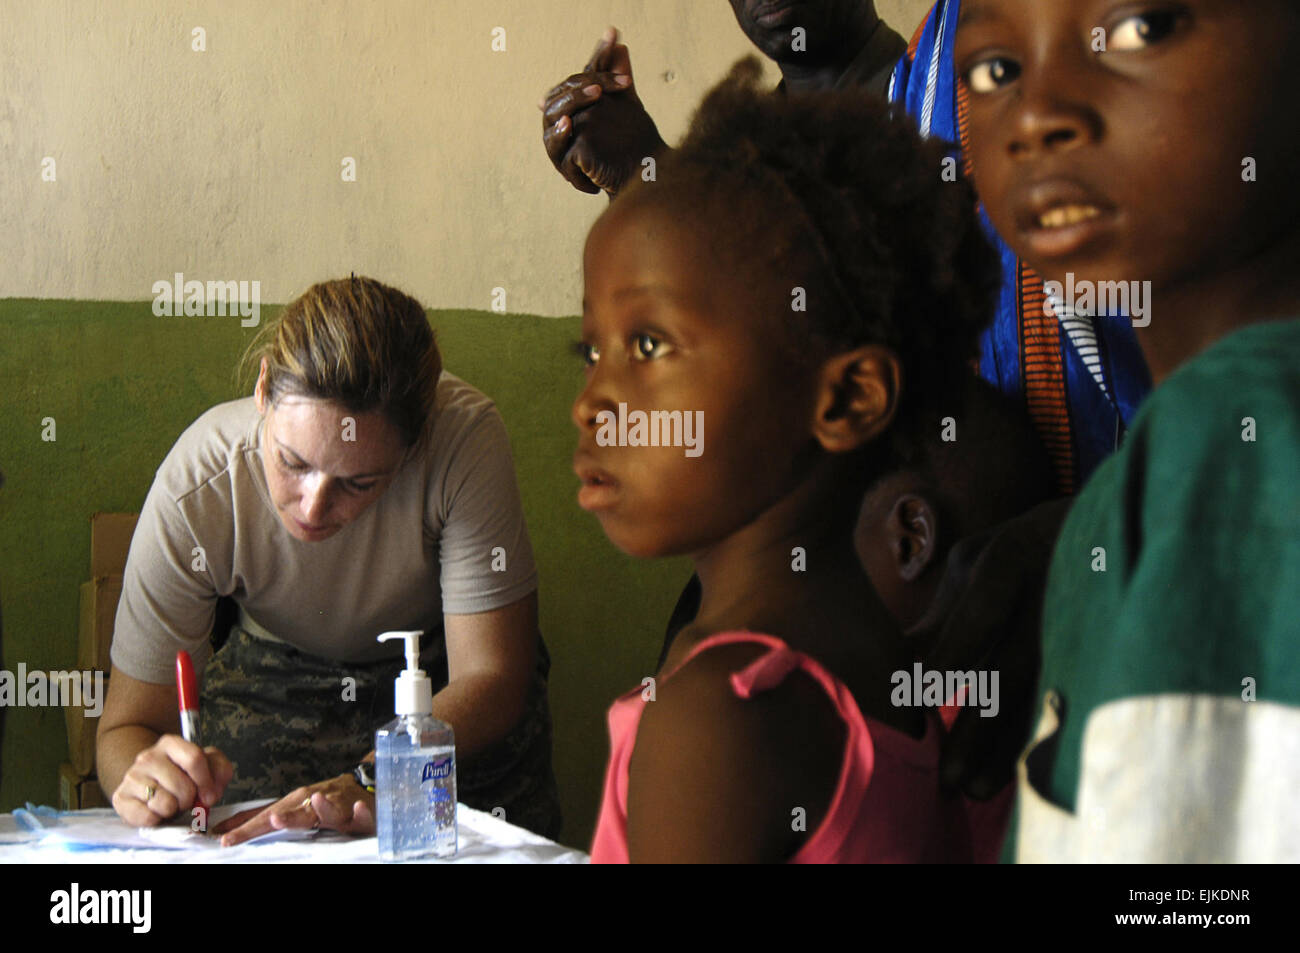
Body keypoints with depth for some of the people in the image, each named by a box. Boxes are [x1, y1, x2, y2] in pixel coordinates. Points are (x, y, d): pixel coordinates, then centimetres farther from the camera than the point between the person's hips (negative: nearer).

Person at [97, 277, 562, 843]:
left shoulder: (466, 436, -34)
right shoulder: (193, 491, -28)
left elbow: (490, 674, -29)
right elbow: (127, 723, -20)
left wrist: (369, 781, -46)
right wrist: (140, 777, -44)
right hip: (277, 681, 1)